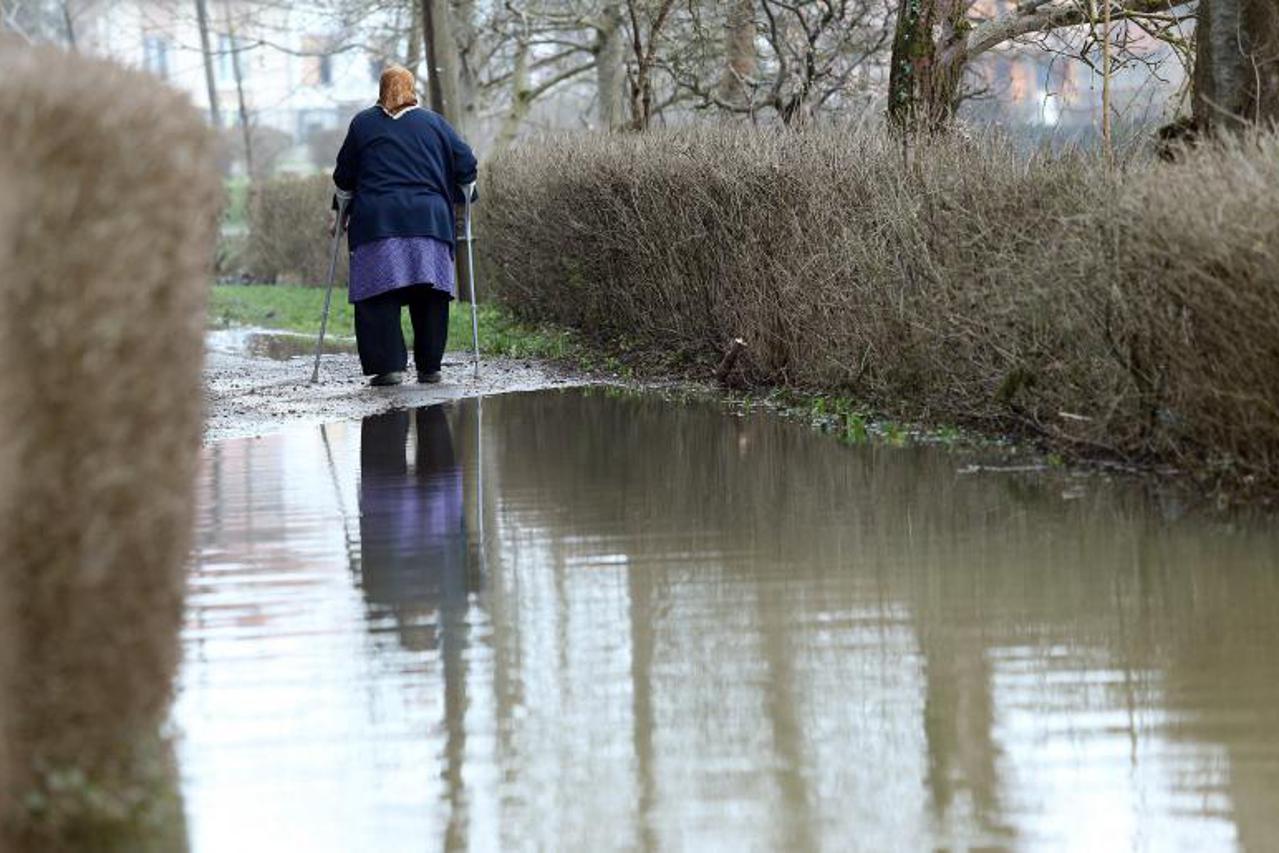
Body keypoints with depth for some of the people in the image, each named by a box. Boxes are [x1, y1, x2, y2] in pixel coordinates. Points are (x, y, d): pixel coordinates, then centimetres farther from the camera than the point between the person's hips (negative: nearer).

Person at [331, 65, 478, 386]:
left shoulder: (363, 123, 11)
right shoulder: (433, 122, 12)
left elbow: (344, 176, 14)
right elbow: (466, 163, 10)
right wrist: (462, 198, 25)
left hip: (376, 221, -1)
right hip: (430, 220, 1)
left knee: (379, 295, -3)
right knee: (429, 297, 5)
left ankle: (388, 365, -13)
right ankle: (429, 367, 3)